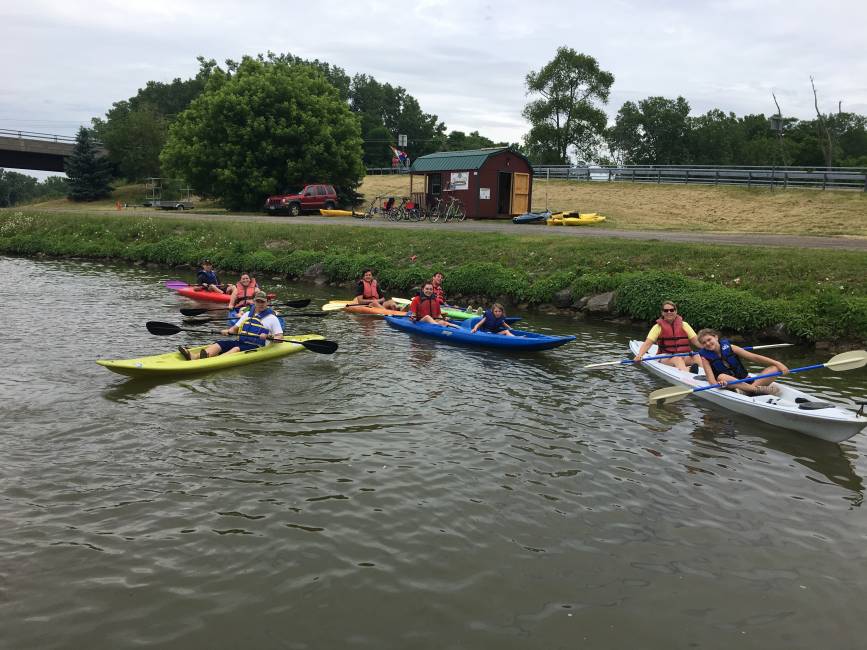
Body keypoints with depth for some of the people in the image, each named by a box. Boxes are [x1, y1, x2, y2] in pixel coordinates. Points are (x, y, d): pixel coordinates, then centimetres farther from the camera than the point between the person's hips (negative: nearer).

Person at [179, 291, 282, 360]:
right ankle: (194, 357, -42)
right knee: (218, 344, -17)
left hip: (256, 347, -6)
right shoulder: (247, 314, 21)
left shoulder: (272, 318, 4)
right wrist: (227, 331, 3)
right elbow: (235, 328, 25)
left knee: (237, 349, -34)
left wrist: (268, 336, -21)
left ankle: (211, 359, -62)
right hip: (240, 342, 6)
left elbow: (280, 337, -2)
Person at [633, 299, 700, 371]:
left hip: (685, 356, 3)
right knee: (677, 359, -36)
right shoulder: (658, 327, 4)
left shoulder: (684, 325, 11)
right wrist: (639, 355, -25)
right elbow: (647, 344, -6)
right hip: (666, 358, -3)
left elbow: (696, 341, 7)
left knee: (696, 357, -29)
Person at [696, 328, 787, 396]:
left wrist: (777, 363, -11)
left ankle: (751, 387, -34)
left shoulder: (730, 348, 1)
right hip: (729, 386, -3)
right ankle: (759, 389, -39)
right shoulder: (705, 358, -4)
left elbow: (755, 357, -2)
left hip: (746, 382, 4)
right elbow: (711, 380, -16)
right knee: (721, 377, -36)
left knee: (773, 368, -12)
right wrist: (718, 384, -40)